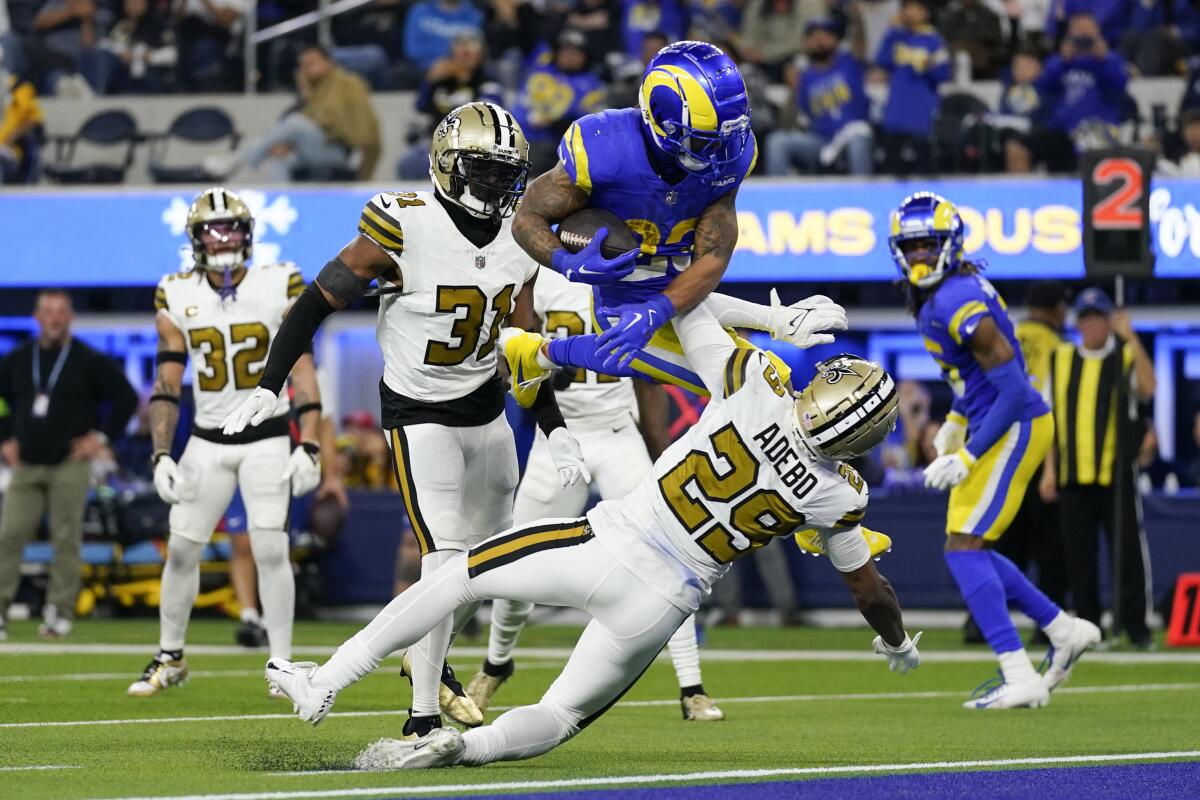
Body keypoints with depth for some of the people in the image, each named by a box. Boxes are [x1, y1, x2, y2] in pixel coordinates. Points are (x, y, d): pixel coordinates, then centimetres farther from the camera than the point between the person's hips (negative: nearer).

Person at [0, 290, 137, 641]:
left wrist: (102, 436, -1)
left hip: (69, 465, -3)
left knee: (66, 540, -4)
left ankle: (59, 612, 1)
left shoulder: (90, 362, 0)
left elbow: (126, 398, 4)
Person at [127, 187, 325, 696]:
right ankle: (170, 658, 21)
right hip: (208, 440, 2)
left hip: (267, 439, -2)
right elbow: (167, 385, 3)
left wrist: (309, 447, -11)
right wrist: (161, 455, -4)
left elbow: (302, 371, -5)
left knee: (271, 550, -11)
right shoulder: (178, 299, -1)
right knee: (182, 551, 3)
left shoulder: (279, 288, -7)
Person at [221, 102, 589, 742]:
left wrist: (555, 431, -1)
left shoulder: (520, 243, -2)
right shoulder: (403, 227, -21)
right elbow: (320, 301, -13)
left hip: (487, 411, 7)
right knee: (446, 560, -16)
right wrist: (267, 387, -14)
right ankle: (422, 720, -10)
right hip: (419, 416, -7)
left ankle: (427, 658, 41)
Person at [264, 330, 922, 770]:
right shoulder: (837, 494, -4)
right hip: (659, 609, 1)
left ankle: (325, 684, 15)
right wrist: (898, 641, 33)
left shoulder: (758, 390, -10)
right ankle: (469, 746, -14)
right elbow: (866, 584, 13)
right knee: (561, 716, 18)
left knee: (457, 575, 19)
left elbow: (689, 310, 3)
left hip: (606, 547, -1)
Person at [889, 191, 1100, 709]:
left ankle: (1020, 679, -17)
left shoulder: (958, 304, -23)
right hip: (1005, 428, 10)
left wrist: (968, 457, -23)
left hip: (1014, 431, -10)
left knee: (964, 547, -13)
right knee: (969, 550, 15)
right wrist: (956, 424, 18)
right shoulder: (934, 297, 8)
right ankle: (1065, 630, 24)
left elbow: (1013, 390, -24)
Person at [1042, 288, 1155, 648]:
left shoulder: (1126, 356, 5)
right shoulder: (1060, 359, 12)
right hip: (1072, 475, 3)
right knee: (1079, 555, 3)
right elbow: (1050, 417, 13)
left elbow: (1146, 388, -17)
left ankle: (1135, 626, -2)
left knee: (1128, 549, -7)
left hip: (1116, 472, -3)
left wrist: (1130, 337, -21)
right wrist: (1050, 467, 5)